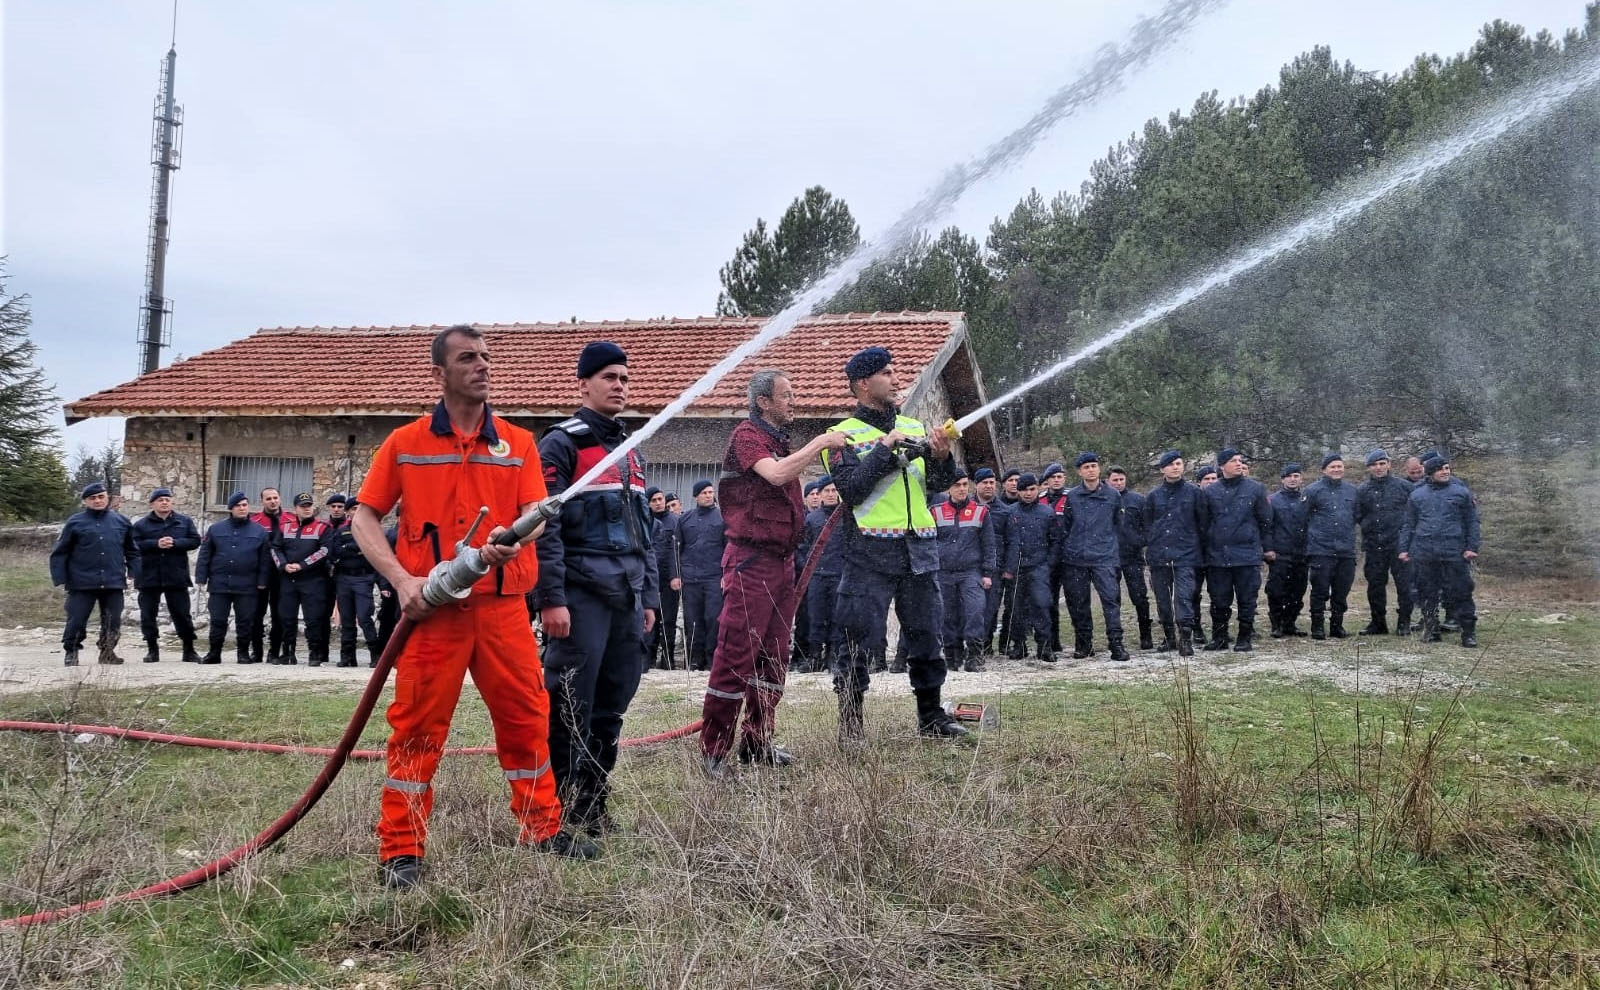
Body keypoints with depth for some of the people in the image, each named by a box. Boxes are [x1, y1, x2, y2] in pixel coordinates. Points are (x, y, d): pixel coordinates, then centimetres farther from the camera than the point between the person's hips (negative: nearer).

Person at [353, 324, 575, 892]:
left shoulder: (517, 443, 10)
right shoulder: (405, 443, 5)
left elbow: (535, 513, 2)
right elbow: (364, 518, 4)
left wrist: (514, 538, -22)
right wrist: (401, 579, -9)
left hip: (503, 606, 2)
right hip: (432, 609, -2)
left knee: (526, 717, 9)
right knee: (417, 727, 1)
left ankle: (542, 828, 24)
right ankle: (401, 850, 9)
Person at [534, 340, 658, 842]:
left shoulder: (632, 452, 20)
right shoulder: (561, 444, -4)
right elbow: (544, 527, -11)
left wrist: (650, 597, 18)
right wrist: (551, 598, -17)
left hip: (626, 598, 7)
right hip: (581, 596, -7)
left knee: (612, 705, 10)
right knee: (571, 709, -4)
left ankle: (593, 801, 20)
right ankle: (561, 807, 6)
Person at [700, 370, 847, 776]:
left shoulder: (780, 441, 19)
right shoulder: (747, 435, -8)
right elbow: (776, 475, -25)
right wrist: (821, 442, -18)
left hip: (782, 560, 9)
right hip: (751, 558, -9)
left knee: (774, 656, 11)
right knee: (736, 655, -9)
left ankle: (756, 741, 20)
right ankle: (713, 749, -3)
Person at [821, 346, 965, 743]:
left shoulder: (914, 427, 15)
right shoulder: (845, 435, -1)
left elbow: (937, 484, 13)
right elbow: (851, 488, -14)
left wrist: (941, 458, -7)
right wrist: (885, 448, -15)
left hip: (919, 546, 5)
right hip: (870, 549, -5)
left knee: (926, 632, 10)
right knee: (861, 637, -3)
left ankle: (931, 714, 22)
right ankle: (850, 721, 8)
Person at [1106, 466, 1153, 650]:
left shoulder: (1137, 500, 6)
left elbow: (1147, 524, 7)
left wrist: (1142, 541, -8)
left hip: (1133, 556, 0)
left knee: (1140, 597, -1)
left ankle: (1146, 636, 9)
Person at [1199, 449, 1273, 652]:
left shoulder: (1256, 488, 2)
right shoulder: (1210, 492, 6)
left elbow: (1265, 520, 8)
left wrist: (1259, 545, 11)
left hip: (1247, 556, -2)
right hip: (1217, 556, 2)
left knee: (1247, 599, 3)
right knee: (1219, 600, 7)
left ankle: (1245, 638, 12)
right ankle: (1219, 637, 18)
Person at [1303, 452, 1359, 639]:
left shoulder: (1352, 491, 12)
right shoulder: (1313, 491, 0)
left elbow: (1358, 517, 21)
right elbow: (1304, 520, 2)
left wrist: (1349, 538, 13)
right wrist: (1308, 544, 2)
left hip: (1346, 552, 4)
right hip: (1321, 551, -4)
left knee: (1342, 592, 9)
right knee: (1320, 591, -2)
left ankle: (1337, 625, 21)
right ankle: (1317, 627, 7)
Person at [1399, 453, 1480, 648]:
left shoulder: (1461, 492, 8)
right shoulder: (1417, 495, 12)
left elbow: (1472, 522, 7)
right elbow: (1408, 524, 14)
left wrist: (1472, 547, -1)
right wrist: (1404, 549, 7)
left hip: (1453, 553, -2)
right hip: (1423, 553, 2)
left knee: (1459, 594, -4)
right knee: (1428, 594, 8)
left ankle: (1469, 632, 1)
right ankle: (1430, 630, 17)